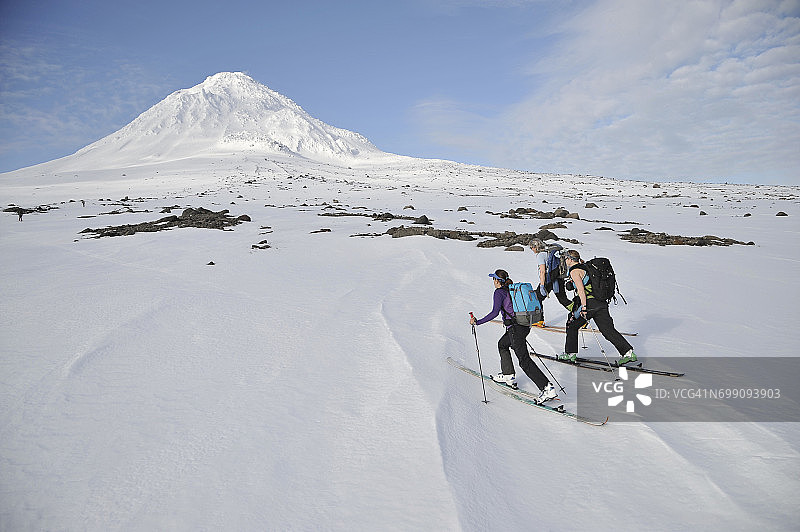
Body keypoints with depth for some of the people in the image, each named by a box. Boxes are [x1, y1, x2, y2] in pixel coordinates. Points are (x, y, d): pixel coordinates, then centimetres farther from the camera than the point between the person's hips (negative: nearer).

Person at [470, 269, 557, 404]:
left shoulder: (499, 292, -8)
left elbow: (495, 313, -19)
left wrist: (478, 322, -15)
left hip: (515, 328, -9)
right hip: (525, 326, 9)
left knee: (524, 360, -7)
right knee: (502, 344, 29)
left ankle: (548, 388, -14)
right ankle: (509, 375, 33)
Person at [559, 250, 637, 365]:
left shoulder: (574, 271, -6)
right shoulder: (586, 267, 20)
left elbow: (581, 289, -18)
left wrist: (583, 307, -23)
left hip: (589, 303, -8)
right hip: (602, 303, 8)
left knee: (572, 325, 11)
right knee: (608, 330, 6)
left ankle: (570, 353, 17)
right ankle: (628, 352, -4)